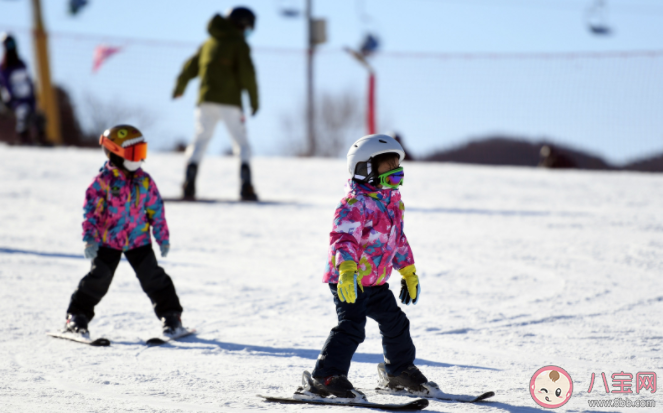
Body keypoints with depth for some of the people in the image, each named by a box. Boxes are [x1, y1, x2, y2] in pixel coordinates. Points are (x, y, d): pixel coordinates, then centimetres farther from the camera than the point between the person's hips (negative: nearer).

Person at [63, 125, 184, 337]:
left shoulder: (144, 181, -1)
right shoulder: (103, 181, -12)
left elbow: (156, 210, 7)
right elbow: (91, 210, -12)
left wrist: (163, 238, 7)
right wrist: (90, 238, -18)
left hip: (138, 240, 3)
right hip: (108, 241, -2)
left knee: (153, 277, 0)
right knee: (98, 278, -4)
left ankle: (171, 316, 10)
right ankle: (77, 316, 9)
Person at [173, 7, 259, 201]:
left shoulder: (209, 44, 16)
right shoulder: (239, 44, -1)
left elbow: (190, 68, 20)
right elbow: (247, 73, -11)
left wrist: (179, 88, 36)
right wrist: (254, 100, -5)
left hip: (206, 100, 4)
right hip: (230, 101, -4)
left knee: (200, 140, 11)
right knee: (241, 143, 3)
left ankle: (189, 183, -5)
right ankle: (246, 186, -10)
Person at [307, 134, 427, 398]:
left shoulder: (392, 201, 11)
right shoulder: (356, 203, -19)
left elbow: (398, 239, 23)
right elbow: (344, 237, -32)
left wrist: (409, 273, 26)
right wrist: (346, 270, -47)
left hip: (375, 282, 9)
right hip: (348, 281, -9)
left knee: (395, 323, 19)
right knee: (351, 327, -22)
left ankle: (401, 371, 39)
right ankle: (326, 378, -24)